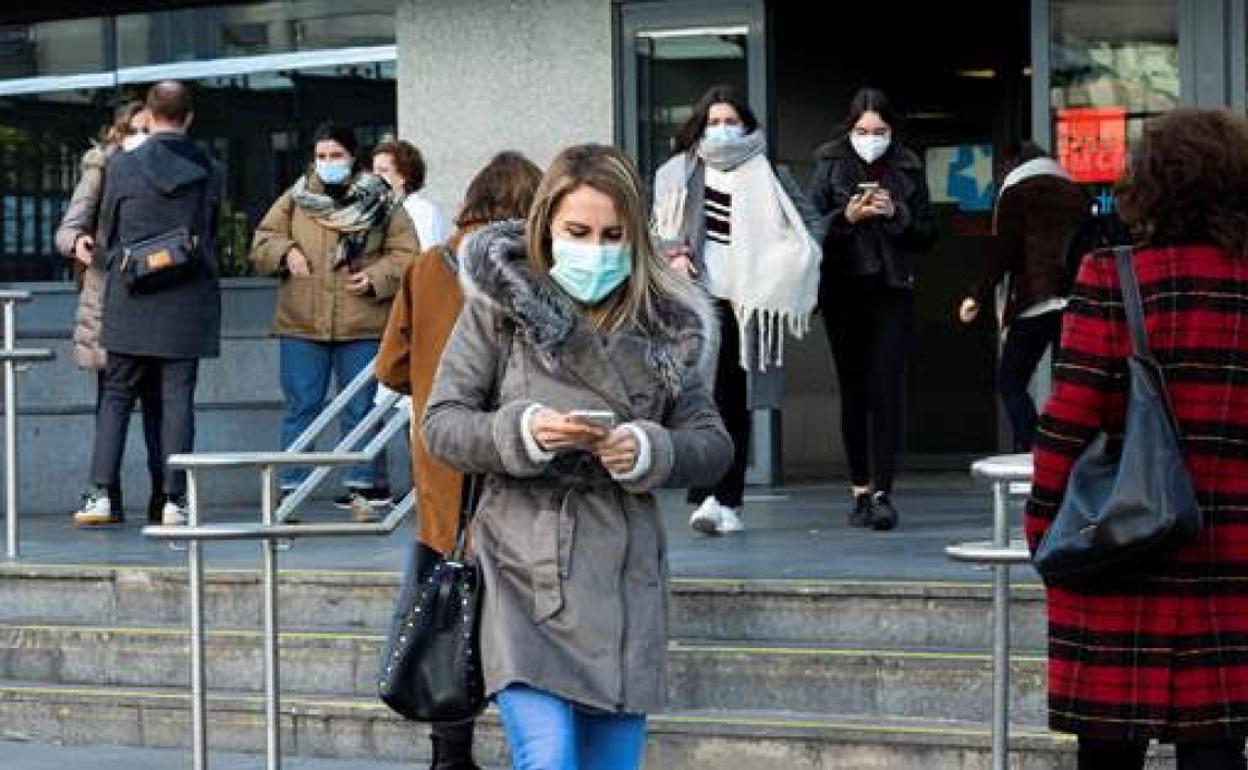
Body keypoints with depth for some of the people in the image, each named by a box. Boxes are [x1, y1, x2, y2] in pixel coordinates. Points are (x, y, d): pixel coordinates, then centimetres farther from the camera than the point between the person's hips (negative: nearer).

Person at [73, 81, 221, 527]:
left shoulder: (123, 166, -4)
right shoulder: (208, 173, 0)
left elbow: (109, 232, 5)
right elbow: (209, 235, 10)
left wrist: (103, 261, 24)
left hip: (131, 301, 0)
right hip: (187, 305, 1)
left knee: (116, 395, 8)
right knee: (178, 399, 2)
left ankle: (101, 492, 1)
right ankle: (174, 499, -1)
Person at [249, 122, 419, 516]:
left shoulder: (379, 203, 5)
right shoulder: (294, 199, 9)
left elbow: (406, 255, 3)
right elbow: (261, 246, 12)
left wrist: (377, 277, -12)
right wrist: (285, 252, -8)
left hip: (362, 326, -1)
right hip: (301, 326, 1)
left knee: (360, 409, 5)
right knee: (300, 408, 3)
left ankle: (364, 487, 13)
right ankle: (288, 490, 8)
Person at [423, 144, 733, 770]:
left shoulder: (662, 322, 9)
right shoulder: (500, 303, 2)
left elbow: (713, 443, 10)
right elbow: (441, 425, 1)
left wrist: (650, 451, -11)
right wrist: (523, 432, -17)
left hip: (625, 576, 3)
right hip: (527, 575, -3)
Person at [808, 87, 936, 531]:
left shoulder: (907, 169, 6)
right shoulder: (830, 165, 3)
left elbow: (928, 235, 7)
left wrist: (896, 214, -11)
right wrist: (847, 217, -17)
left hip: (892, 290, 0)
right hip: (844, 290, 0)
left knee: (886, 390, -9)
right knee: (853, 390, 5)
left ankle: (882, 493, -13)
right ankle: (860, 489, 14)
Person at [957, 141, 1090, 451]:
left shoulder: (1016, 190, 5)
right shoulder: (1076, 192, 20)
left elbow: (1005, 251, -4)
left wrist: (978, 295, -2)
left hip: (1035, 299, -5)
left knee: (1011, 381, 1)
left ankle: (1029, 452, -14)